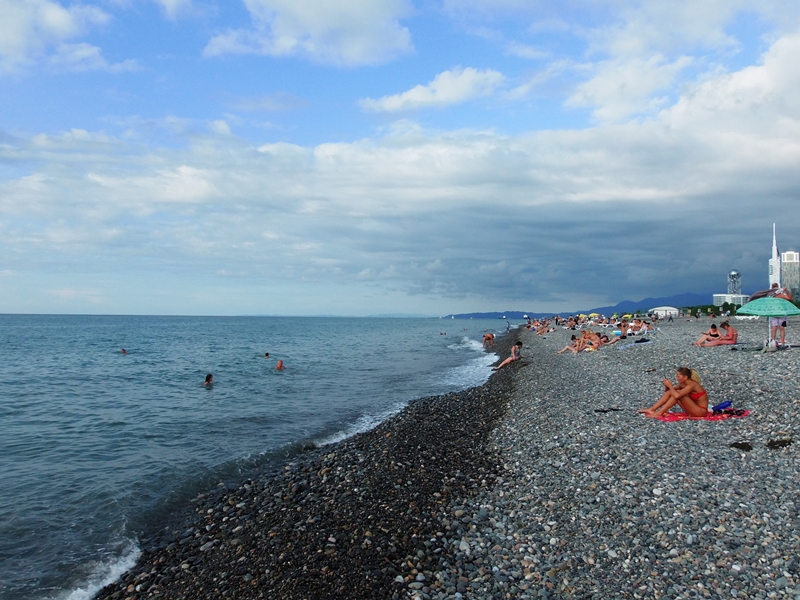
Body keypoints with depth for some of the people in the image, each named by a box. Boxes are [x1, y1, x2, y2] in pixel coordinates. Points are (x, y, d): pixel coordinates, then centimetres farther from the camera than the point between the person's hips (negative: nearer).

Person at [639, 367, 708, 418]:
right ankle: (651, 409, -11)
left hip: (701, 411, -9)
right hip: (693, 409, 9)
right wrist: (667, 385, -10)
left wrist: (670, 386, -21)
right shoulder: (683, 384, 3)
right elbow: (667, 391, 12)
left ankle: (659, 413, -24)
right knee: (669, 392, -3)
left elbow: (677, 395, -37)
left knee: (677, 393, -26)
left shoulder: (691, 385, -22)